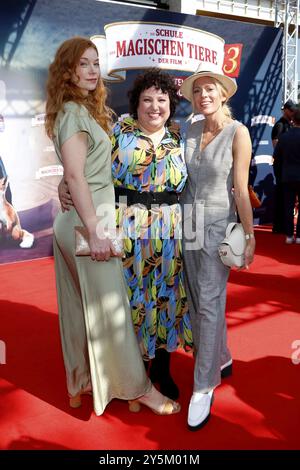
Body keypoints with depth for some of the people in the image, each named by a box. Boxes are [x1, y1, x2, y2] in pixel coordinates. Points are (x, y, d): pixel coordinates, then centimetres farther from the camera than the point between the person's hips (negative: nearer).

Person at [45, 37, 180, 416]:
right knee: (110, 307, 0)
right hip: (87, 219, -9)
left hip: (78, 219, 9)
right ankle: (136, 387, 13)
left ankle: (82, 382, 28)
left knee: (81, 306, 15)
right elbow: (75, 176, -21)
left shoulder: (83, 110, 17)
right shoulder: (73, 112, -12)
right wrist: (96, 231, -24)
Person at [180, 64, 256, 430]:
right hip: (188, 222, 5)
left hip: (217, 224, -5)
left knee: (209, 304, -5)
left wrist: (249, 236, -9)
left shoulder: (238, 132, -9)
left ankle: (204, 387, 7)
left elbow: (240, 190, -10)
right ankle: (221, 359, 35)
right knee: (197, 300, 13)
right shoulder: (189, 131, 5)